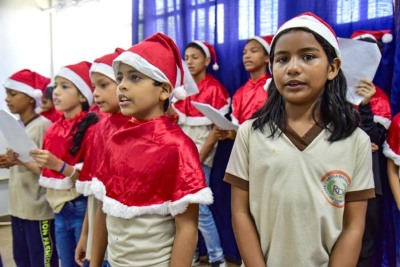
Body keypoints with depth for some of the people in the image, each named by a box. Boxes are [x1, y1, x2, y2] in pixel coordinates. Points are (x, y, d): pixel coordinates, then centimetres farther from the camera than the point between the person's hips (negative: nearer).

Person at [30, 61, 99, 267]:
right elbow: (48, 171, 15)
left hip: (82, 208, -7)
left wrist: (59, 165, -27)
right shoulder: (54, 128, 6)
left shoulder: (91, 128, -15)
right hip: (59, 209, 7)